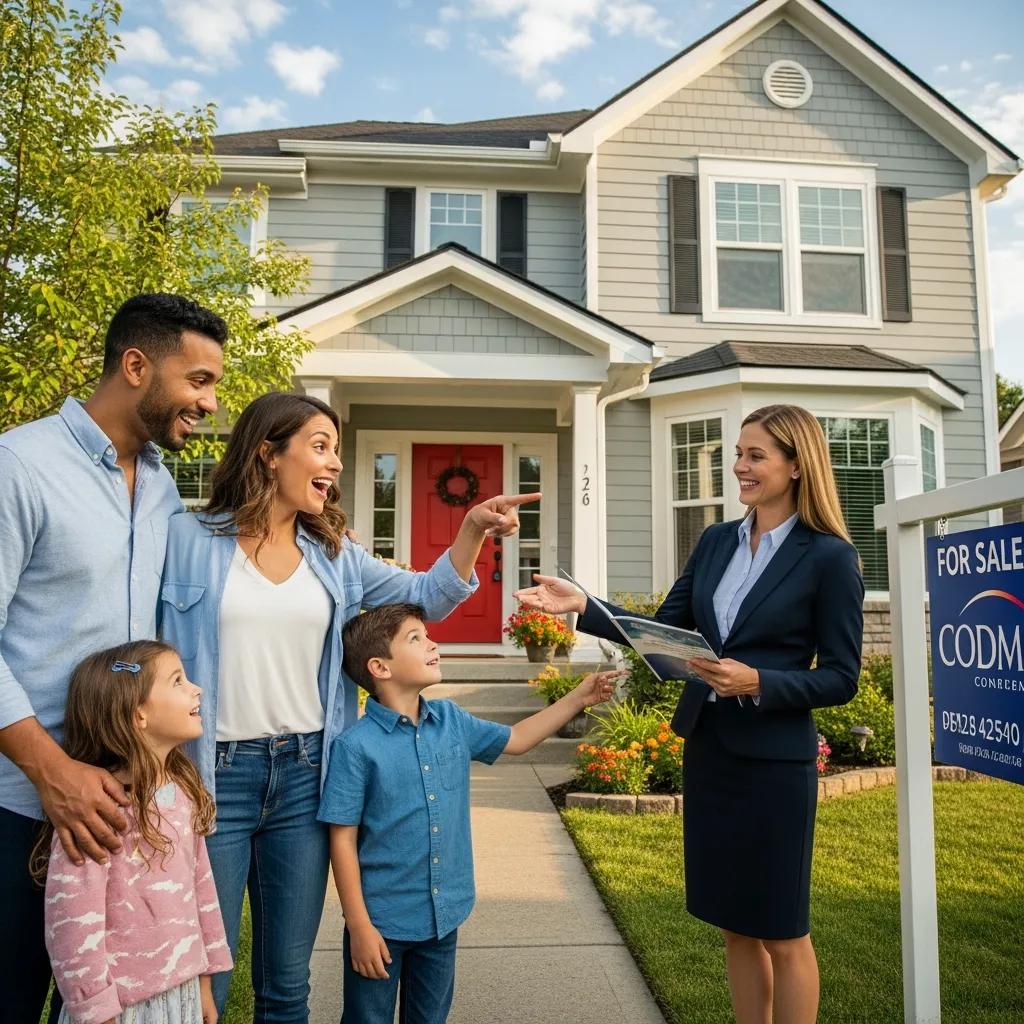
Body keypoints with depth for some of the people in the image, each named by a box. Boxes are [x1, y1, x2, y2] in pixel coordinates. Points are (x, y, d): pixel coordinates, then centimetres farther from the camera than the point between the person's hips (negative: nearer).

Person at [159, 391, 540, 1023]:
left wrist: (473, 529, -7)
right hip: (214, 772, -4)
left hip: (305, 773, 4)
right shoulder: (188, 539, -4)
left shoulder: (334, 554, 9)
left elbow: (425, 597, 8)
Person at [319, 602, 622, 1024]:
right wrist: (360, 927, -13)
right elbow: (343, 840, -14)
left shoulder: (451, 720, 0)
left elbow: (515, 740, 14)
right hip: (382, 920, -5)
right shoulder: (355, 746, -18)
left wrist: (579, 697, 9)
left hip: (444, 915, 5)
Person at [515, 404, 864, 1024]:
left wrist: (757, 683, -24)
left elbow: (841, 679, -9)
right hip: (707, 749, 6)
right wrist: (583, 607, -7)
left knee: (783, 933, 10)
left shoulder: (830, 557, -11)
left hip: (775, 761, -6)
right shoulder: (716, 542, 5)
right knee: (735, 925, 18)